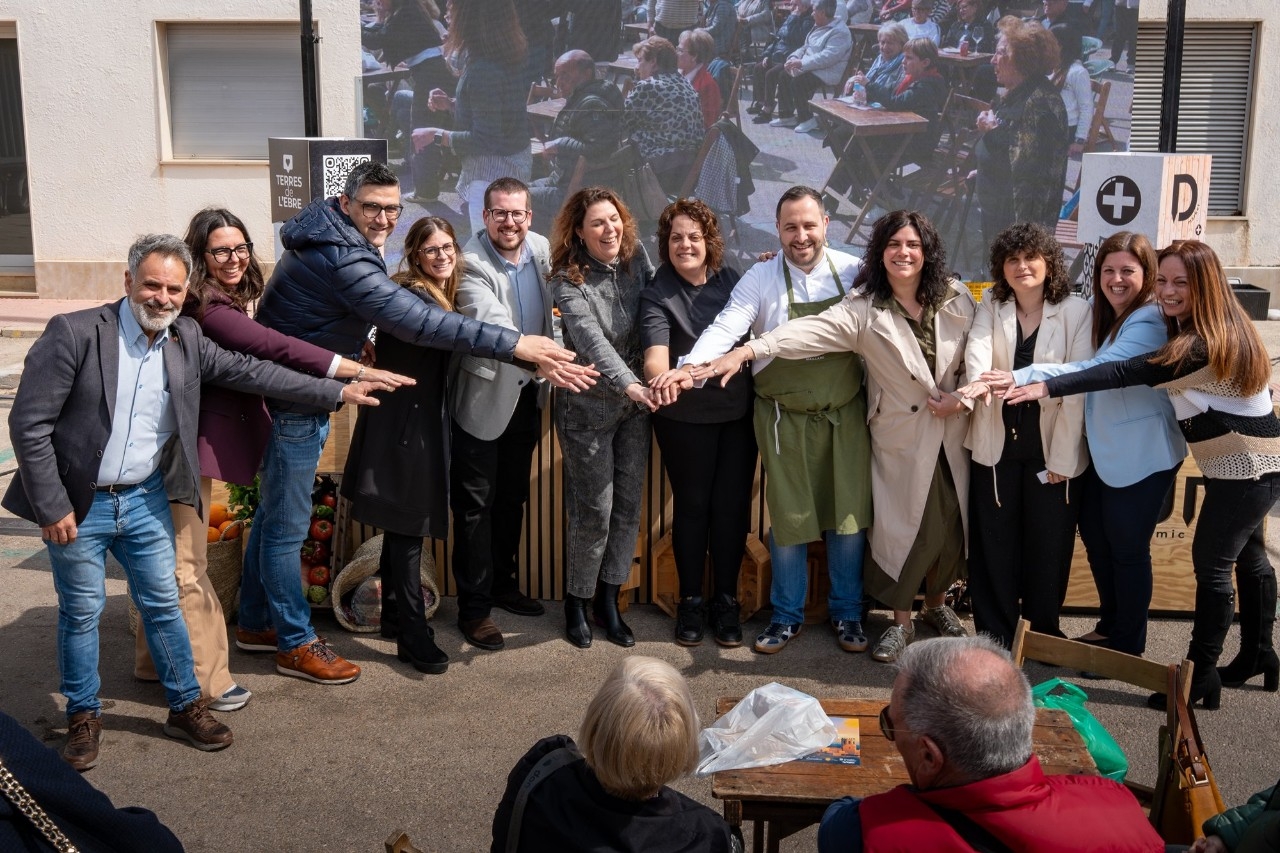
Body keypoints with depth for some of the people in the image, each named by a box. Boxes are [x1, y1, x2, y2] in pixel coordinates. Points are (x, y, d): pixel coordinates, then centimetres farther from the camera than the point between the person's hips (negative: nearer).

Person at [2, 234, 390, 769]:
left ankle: (186, 707, 26)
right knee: (81, 613, 9)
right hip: (77, 503, -4)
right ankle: (83, 716, 28)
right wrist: (52, 507, -15)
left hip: (146, 500, 4)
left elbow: (251, 372, 3)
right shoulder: (75, 333, -17)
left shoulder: (187, 339, -1)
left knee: (163, 604, 11)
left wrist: (337, 392, -1)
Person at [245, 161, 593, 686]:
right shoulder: (342, 259, -27)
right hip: (294, 400, -11)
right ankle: (296, 644, 15)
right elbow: (417, 322, -36)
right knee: (287, 526, 2)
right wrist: (515, 346, -38)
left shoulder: (328, 235, 5)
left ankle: (256, 623, 35)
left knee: (275, 513, 20)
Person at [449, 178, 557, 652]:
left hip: (527, 394, 7)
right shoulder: (471, 263, -22)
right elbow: (493, 326, -37)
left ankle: (503, 583, 35)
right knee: (475, 503, 1)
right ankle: (473, 608, 11)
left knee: (513, 497, 19)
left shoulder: (542, 249, -1)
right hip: (484, 396, -6)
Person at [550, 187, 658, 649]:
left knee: (628, 506, 8)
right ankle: (576, 604, 19)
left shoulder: (636, 255, 0)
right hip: (588, 406, -5)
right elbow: (592, 340, -28)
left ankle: (608, 601, 22)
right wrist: (628, 384, -42)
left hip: (636, 402, 5)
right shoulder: (568, 281, -16)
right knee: (594, 511, -1)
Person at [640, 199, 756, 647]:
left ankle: (726, 600, 21)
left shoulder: (731, 279, 4)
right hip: (685, 416, -3)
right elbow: (656, 349, -24)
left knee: (732, 505, 7)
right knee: (692, 505, 7)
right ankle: (690, 600, 22)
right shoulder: (657, 294, -8)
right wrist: (660, 375, -46)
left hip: (738, 411, 3)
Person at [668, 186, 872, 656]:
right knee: (789, 517, 6)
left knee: (850, 515, 7)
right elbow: (726, 327, -18)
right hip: (786, 418, -1)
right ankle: (787, 615, 25)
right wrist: (690, 366, -35)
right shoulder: (760, 279, -6)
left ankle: (846, 613, 26)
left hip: (846, 413, 2)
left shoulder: (853, 271, 0)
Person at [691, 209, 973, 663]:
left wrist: (964, 397, -8)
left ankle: (937, 603, 37)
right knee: (902, 525, 1)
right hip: (902, 436, -3)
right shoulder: (864, 309, -11)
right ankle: (901, 621, 21)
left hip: (954, 434, 3)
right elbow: (809, 332, -24)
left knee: (950, 522, 11)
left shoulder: (957, 299, -1)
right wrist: (745, 351, -37)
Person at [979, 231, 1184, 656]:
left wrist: (1022, 378, -40)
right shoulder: (1107, 315, 9)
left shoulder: (1150, 322, -20)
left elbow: (1099, 370, -32)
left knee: (1127, 548, 3)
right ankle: (1109, 626, 35)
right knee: (1095, 538, 17)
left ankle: (1127, 646, 19)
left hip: (1140, 454, -8)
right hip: (1103, 448, 9)